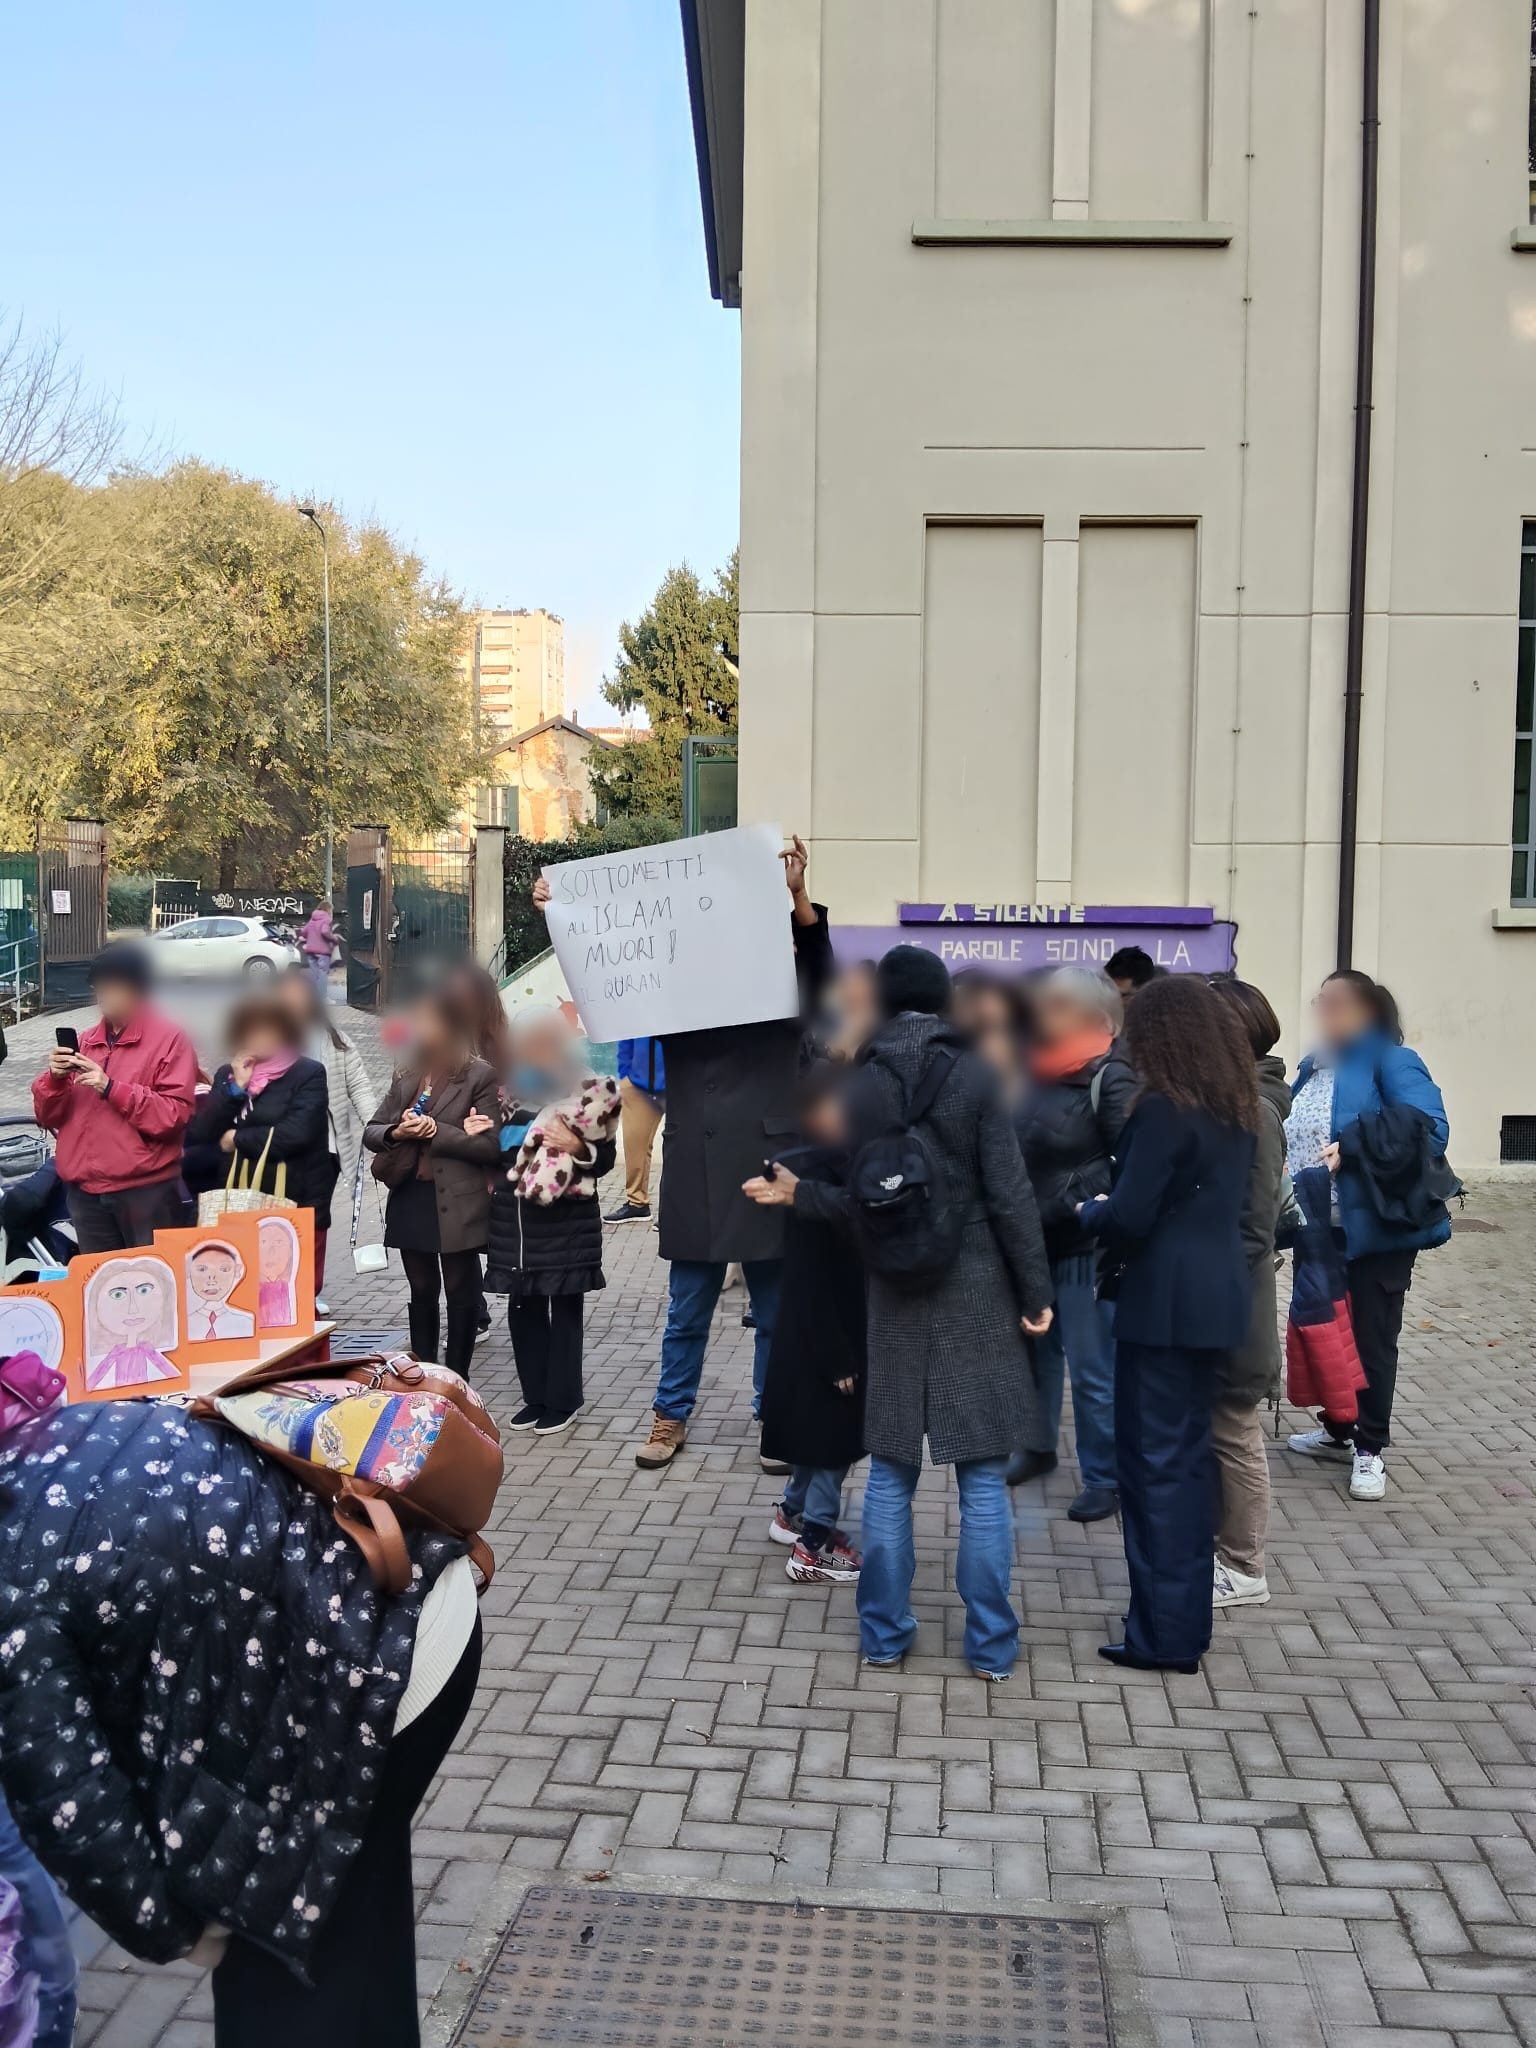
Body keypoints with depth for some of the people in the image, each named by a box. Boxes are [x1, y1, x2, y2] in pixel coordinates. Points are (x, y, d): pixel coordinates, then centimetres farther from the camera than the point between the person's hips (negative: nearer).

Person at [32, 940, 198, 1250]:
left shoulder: (170, 1039, -5)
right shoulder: (84, 1041, 12)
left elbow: (174, 1116, -14)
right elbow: (48, 1116, 11)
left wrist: (111, 1088, -20)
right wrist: (56, 1079, -8)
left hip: (146, 1189, -5)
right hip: (85, 1191, 5)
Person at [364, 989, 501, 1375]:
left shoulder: (480, 1075, -7)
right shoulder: (406, 1076, 12)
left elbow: (490, 1145, -12)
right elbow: (371, 1131, 13)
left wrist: (436, 1131, -17)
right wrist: (396, 1133, -8)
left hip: (457, 1204, -6)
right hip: (410, 1199, 6)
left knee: (460, 1294, 5)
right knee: (421, 1292, 14)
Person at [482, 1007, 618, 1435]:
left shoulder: (586, 1092, -7)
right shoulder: (511, 1092, 10)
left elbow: (606, 1158, -6)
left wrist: (577, 1148, -24)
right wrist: (482, 1135, 2)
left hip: (566, 1218, -5)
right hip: (514, 1216, 6)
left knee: (565, 1306, 2)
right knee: (523, 1307, 9)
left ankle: (563, 1400, 12)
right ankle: (536, 1395, 21)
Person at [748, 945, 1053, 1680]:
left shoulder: (862, 1085, 0)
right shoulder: (975, 1075, -8)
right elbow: (1008, 1195, -11)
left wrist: (795, 1193, 17)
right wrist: (1036, 1291, -4)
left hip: (895, 1294, 3)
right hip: (974, 1291, -2)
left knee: (889, 1470, 12)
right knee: (982, 1475, 5)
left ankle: (883, 1634, 18)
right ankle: (989, 1642, 11)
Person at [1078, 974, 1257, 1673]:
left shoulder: (1164, 1110, -17)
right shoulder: (1235, 1110, 10)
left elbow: (1128, 1218, -19)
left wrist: (1088, 1213, 1)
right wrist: (1116, 1217, 13)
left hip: (1165, 1303, -9)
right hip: (1213, 1294, 9)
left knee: (1155, 1460, 0)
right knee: (1189, 1456, 16)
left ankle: (1164, 1633, 6)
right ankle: (1188, 1619, 25)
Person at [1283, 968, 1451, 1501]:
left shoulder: (1392, 1062, -12)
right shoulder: (1314, 1066, 12)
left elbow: (1428, 1128, -25)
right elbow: (1293, 1135, 17)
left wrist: (1353, 1147, -30)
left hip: (1374, 1228, -7)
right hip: (1320, 1228, 7)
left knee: (1371, 1337, 4)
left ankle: (1370, 1448, 18)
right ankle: (1337, 1430, 34)